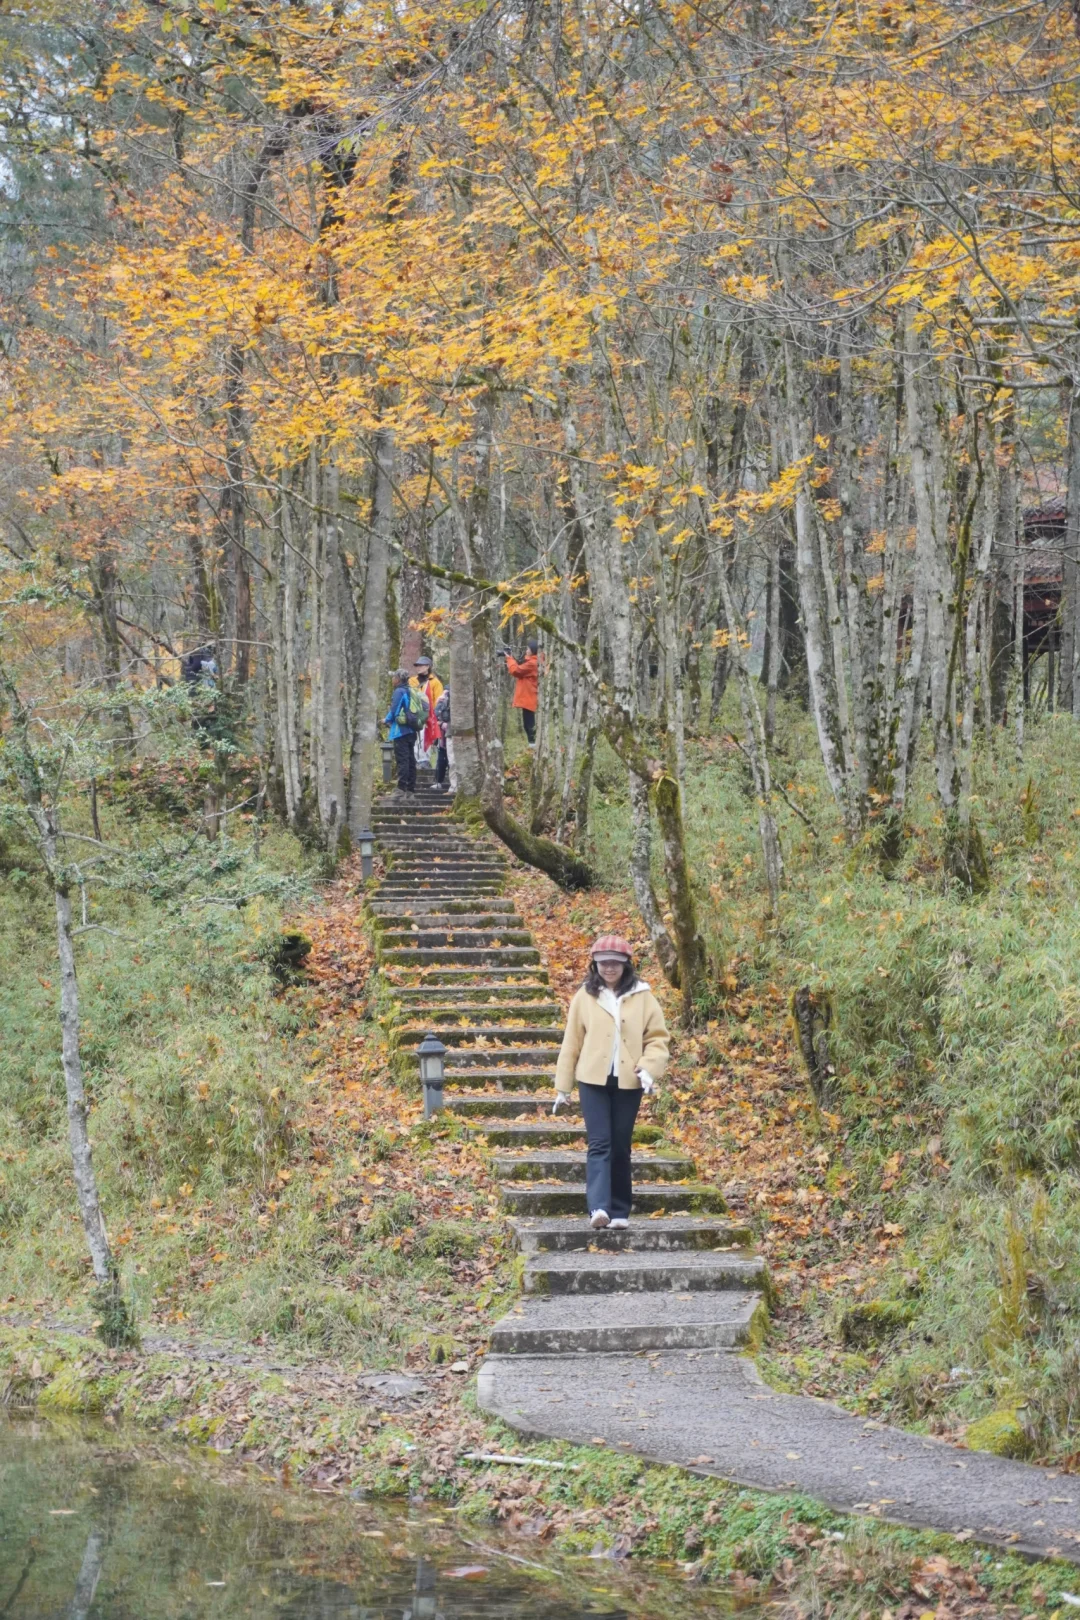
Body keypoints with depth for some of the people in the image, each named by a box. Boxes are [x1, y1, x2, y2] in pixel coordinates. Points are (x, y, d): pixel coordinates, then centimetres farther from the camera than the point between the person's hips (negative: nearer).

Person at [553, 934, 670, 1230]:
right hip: (593, 1080, -1)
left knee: (621, 1148, 7)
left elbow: (657, 1038, 5)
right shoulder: (585, 996, 3)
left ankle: (620, 1211, 15)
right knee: (599, 1144, -10)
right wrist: (563, 1087, 6)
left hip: (628, 1082, 1)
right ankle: (598, 1208, -21)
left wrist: (649, 1068, -13)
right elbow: (571, 1042, 5)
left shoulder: (642, 997, 3)